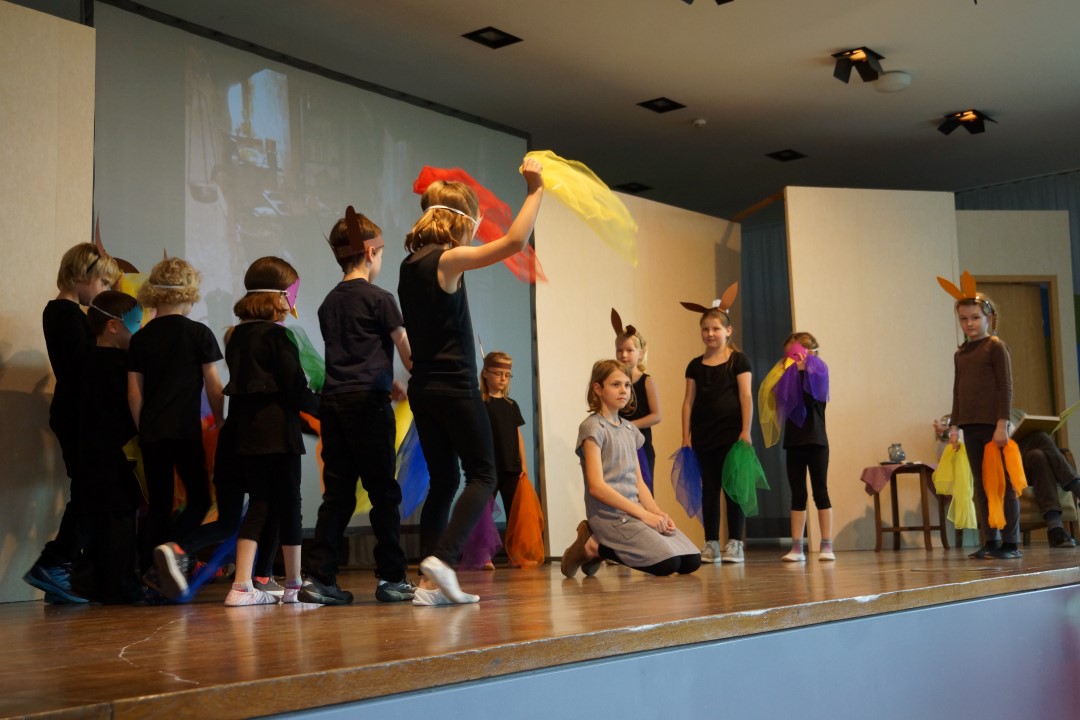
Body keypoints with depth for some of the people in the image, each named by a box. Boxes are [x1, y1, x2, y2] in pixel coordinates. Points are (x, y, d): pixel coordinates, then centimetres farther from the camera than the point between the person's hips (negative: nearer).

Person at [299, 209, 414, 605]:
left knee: (337, 494, 7)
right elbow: (406, 351, 0)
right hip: (368, 401, -6)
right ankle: (391, 578, 5)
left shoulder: (329, 302, 15)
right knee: (384, 493, 1)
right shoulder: (378, 298, -4)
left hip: (333, 402, 6)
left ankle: (317, 576, 3)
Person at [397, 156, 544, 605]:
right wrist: (535, 190, -8)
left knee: (443, 480, 11)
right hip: (455, 387, -8)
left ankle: (431, 584, 8)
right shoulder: (448, 260, -12)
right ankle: (442, 559, -14)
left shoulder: (411, 262, 10)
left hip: (423, 388, 8)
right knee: (482, 475, 2)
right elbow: (514, 241, -19)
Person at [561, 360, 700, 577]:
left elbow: (638, 482, 15)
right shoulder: (593, 427, -7)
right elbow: (596, 486, -15)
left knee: (691, 561, -4)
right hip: (609, 513, -8)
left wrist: (658, 513, -4)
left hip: (633, 510, 8)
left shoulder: (630, 429, 16)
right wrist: (644, 514, -18)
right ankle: (592, 547, -3)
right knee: (667, 562, -22)